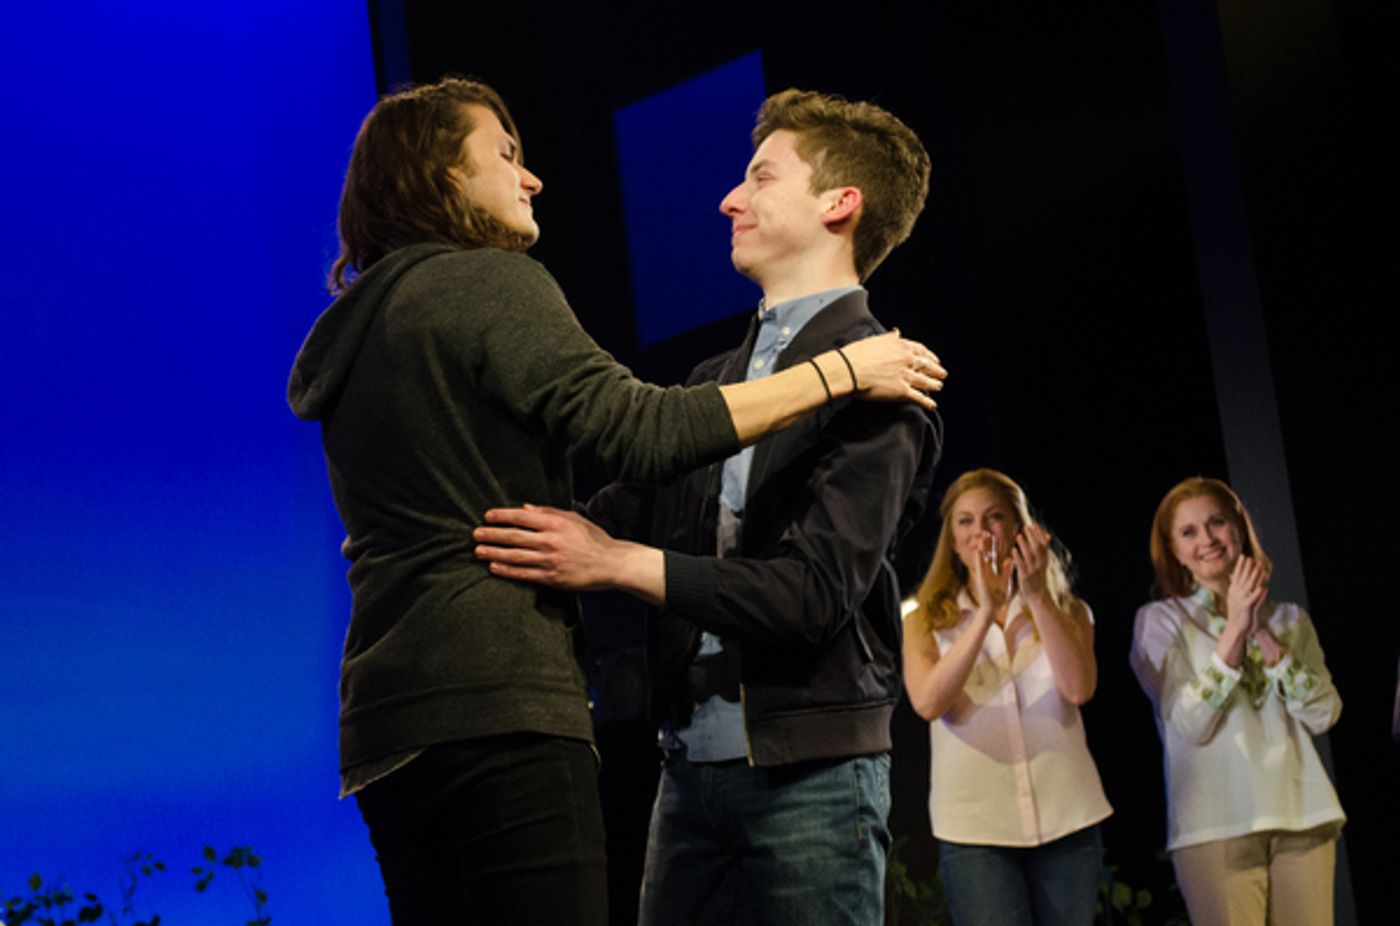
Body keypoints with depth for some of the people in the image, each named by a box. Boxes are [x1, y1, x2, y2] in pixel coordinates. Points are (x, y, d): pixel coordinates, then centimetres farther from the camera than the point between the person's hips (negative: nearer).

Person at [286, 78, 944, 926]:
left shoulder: (353, 335, 23)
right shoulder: (487, 282, -3)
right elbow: (641, 431, -14)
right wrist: (842, 370, -8)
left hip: (387, 722, 9)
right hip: (499, 702, -9)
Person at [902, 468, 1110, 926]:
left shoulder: (1066, 612, 11)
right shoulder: (925, 621, 8)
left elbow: (1079, 688, -9)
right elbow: (928, 702, -12)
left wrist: (1038, 596, -16)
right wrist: (986, 611, -17)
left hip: (1066, 820, 2)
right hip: (974, 824, -2)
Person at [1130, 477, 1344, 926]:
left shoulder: (1289, 619, 15)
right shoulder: (1160, 620, 5)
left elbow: (1324, 714, 2)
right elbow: (1191, 724, -8)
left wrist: (1264, 637, -7)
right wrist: (1234, 631, -11)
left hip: (1303, 817, 3)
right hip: (1215, 825, -3)